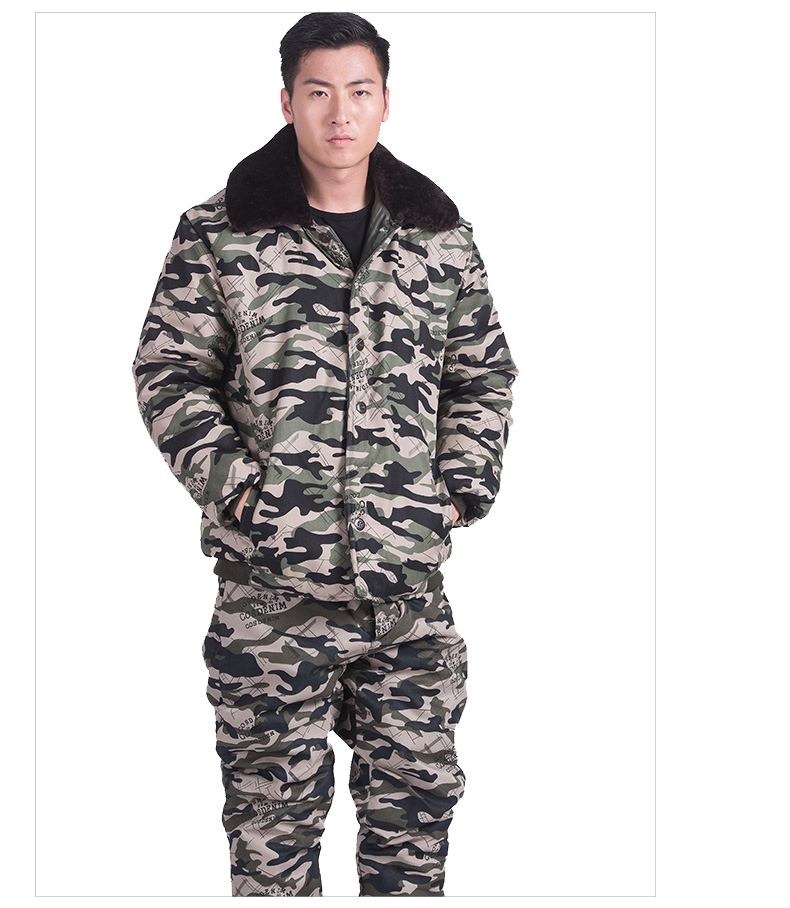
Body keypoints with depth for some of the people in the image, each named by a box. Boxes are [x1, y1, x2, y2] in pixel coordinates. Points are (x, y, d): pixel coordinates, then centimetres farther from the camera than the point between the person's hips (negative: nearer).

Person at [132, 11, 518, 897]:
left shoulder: (439, 235, 9)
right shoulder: (220, 233, 1)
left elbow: (485, 373, 16)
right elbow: (168, 368, 3)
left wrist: (462, 487, 5)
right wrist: (228, 477, -8)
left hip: (411, 580, 3)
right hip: (271, 587, -2)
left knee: (415, 796, 12)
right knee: (273, 808, 8)